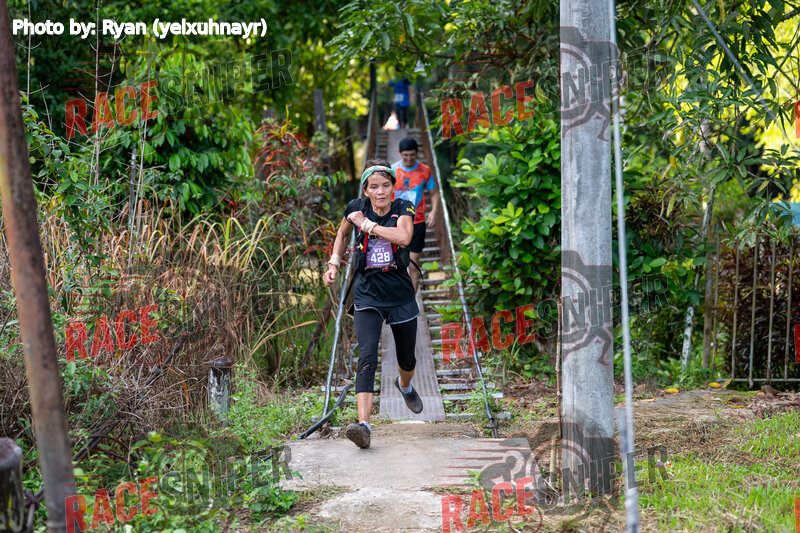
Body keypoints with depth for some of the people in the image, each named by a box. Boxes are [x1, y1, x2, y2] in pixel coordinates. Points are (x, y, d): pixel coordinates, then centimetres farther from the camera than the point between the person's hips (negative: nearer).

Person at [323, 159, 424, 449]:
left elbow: (404, 236, -27)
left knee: (407, 359, 16)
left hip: (400, 293, 1)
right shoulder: (356, 208, -1)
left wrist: (367, 224, -20)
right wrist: (334, 262, 10)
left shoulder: (403, 208, -5)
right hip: (367, 294, -1)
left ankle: (405, 386, 54)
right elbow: (343, 232, 21)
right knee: (367, 356, -21)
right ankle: (364, 423, -31)